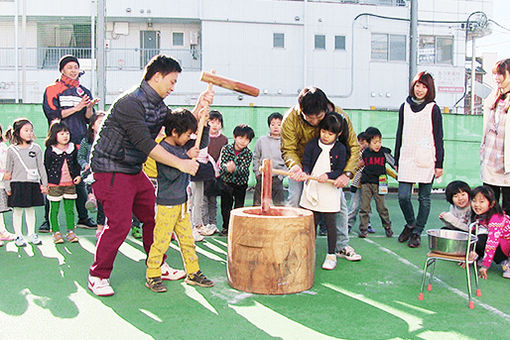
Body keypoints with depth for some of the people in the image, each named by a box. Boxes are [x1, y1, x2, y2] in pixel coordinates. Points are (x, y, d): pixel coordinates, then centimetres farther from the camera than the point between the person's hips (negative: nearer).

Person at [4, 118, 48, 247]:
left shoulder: (36, 148, 5)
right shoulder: (11, 150, 0)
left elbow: (41, 167, 9)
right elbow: (8, 170, 3)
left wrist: (44, 183, 6)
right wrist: (8, 187, 0)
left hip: (33, 184, 2)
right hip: (17, 184, -2)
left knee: (31, 210, 11)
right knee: (17, 210, 3)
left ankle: (31, 234, 21)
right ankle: (18, 236, 13)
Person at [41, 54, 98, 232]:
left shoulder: (84, 91, 16)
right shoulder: (52, 90, 5)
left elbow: (89, 119, 12)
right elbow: (52, 114, -9)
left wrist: (89, 107, -9)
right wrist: (77, 108, -14)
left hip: (79, 142, 3)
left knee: (80, 181, 7)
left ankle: (83, 218, 15)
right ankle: (48, 220, 3)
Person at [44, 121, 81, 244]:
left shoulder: (72, 148, 7)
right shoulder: (50, 150, -5)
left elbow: (76, 164, 18)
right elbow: (46, 167, -1)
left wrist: (78, 175, 7)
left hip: (70, 183, 3)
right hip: (54, 184, -3)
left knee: (70, 209, 7)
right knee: (54, 209, 3)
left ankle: (70, 231, 14)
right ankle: (56, 232, 12)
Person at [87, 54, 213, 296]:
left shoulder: (159, 106, 9)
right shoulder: (131, 102, -21)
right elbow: (146, 145, -27)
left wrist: (200, 107, -5)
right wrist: (180, 163, -25)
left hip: (135, 171, 9)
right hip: (111, 170, -9)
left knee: (154, 217, 12)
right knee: (119, 224, -12)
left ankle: (158, 266, 27)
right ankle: (97, 276, 4)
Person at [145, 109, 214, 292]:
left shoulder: (184, 146, 8)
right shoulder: (162, 149, -15)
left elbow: (203, 143, 20)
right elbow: (170, 174, -24)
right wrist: (187, 157, -23)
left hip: (182, 202, 8)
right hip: (167, 204, -8)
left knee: (187, 239, 13)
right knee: (161, 241, -2)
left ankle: (193, 273, 23)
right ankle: (152, 277, 9)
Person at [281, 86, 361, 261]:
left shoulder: (339, 115, -26)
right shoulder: (291, 119, -28)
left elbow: (353, 146, -21)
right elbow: (288, 150, -22)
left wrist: (347, 173, -34)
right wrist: (295, 166, -44)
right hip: (302, 165, -1)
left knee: (340, 204, 0)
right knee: (295, 203, -9)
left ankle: (342, 246, 14)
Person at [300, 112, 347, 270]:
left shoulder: (340, 149, -1)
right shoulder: (311, 145, 2)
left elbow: (340, 170, -3)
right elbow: (306, 163, 1)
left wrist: (328, 175, -20)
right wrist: (305, 173, -20)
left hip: (329, 192, -2)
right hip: (311, 190, 2)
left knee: (330, 223, 3)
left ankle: (331, 255, 16)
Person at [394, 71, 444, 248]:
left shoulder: (433, 109, 2)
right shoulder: (405, 107, 11)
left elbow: (438, 138, 2)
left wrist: (439, 164, -3)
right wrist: (396, 160, 13)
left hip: (427, 160, -2)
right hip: (407, 159, 2)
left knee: (424, 198, 3)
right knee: (403, 196, -5)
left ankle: (417, 233, 16)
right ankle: (410, 224, 22)